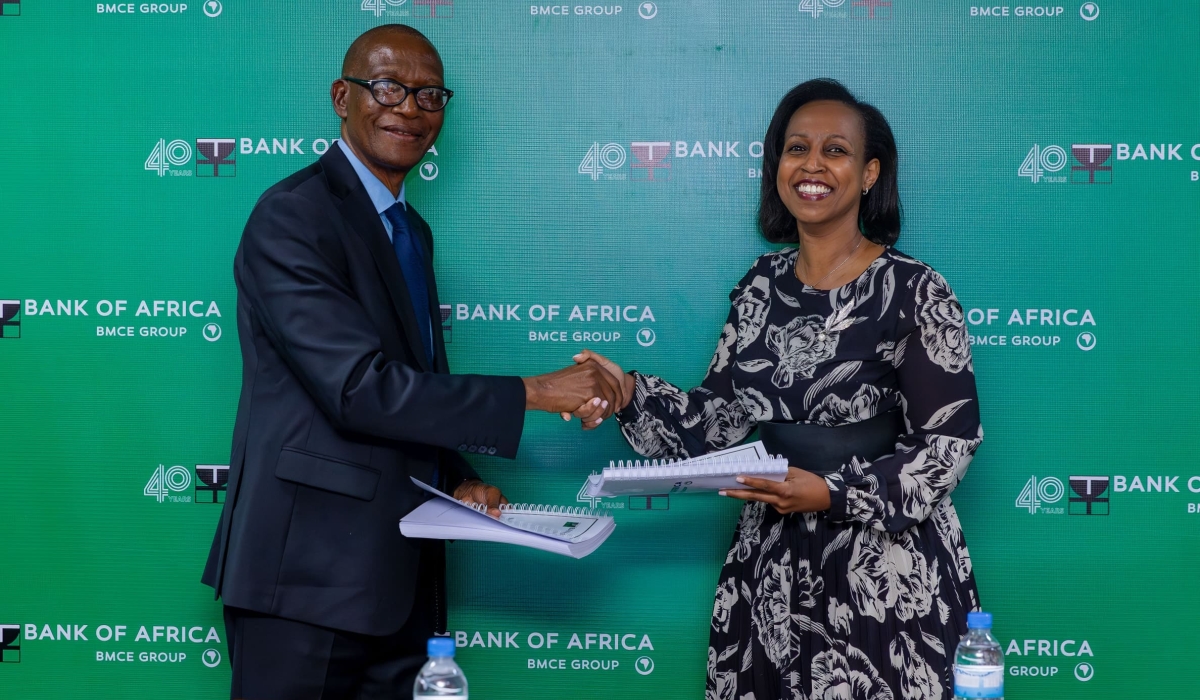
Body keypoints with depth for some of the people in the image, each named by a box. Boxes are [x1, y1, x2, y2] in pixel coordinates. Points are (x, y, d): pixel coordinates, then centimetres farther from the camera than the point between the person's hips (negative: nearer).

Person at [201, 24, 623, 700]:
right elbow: (359, 388, -21)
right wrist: (532, 393, -19)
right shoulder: (292, 217, -12)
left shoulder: (412, 231, 17)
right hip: (310, 567, -8)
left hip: (399, 570, 8)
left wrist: (458, 480, 4)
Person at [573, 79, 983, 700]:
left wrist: (835, 494, -21)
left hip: (883, 578, -4)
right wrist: (629, 393, -8)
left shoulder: (914, 292, -10)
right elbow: (720, 417, 7)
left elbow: (950, 440, -10)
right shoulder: (762, 286, 6)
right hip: (771, 577, 5)